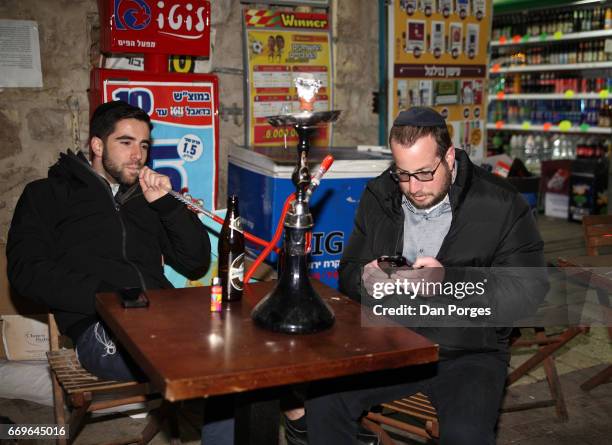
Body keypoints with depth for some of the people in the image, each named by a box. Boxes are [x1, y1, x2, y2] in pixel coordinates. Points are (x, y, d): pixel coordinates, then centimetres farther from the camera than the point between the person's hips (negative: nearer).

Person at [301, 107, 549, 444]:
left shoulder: (501, 205, -7)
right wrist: (366, 280, -14)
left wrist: (449, 281, -25)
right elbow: (347, 274, 12)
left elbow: (530, 289, -12)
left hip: (469, 352, -3)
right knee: (322, 402, -19)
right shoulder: (378, 197, 6)